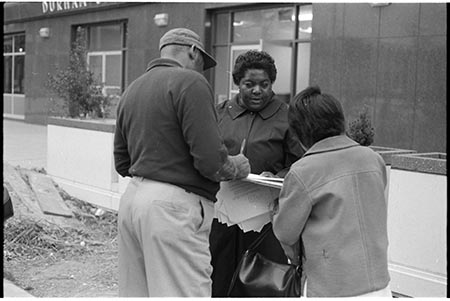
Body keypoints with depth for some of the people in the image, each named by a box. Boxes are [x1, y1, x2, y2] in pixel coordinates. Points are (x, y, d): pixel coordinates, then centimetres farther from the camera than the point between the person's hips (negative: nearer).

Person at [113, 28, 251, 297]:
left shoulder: (132, 90, 16)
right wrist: (237, 168, 3)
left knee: (136, 292, 14)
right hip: (172, 207, -8)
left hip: (132, 197, 9)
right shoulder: (190, 82, -8)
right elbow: (210, 158, -16)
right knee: (180, 292, -3)